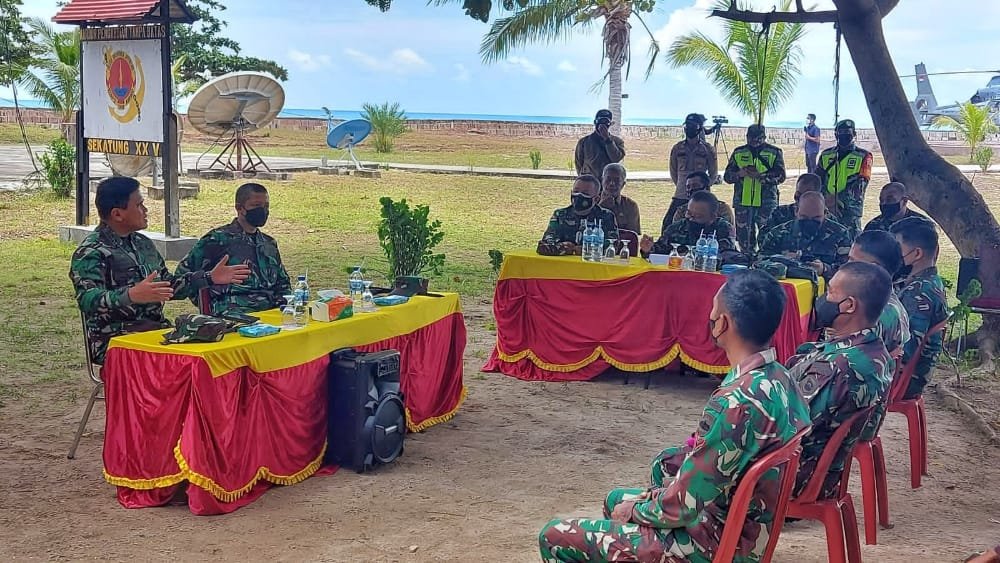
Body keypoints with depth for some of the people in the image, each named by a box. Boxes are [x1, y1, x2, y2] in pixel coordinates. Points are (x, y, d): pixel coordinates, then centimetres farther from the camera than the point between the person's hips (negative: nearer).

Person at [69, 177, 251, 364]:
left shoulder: (143, 243, 18)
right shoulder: (90, 252, -7)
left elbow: (167, 285, 25)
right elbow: (88, 301, -21)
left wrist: (210, 278, 15)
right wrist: (132, 296, -38)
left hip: (157, 328, 7)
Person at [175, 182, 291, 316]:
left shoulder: (269, 244, 24)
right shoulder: (218, 239, 5)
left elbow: (283, 282, 34)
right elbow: (182, 273, 5)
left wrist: (285, 303, 12)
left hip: (271, 309, 6)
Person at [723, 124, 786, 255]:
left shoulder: (774, 153, 6)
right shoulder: (738, 152, 13)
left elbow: (781, 175, -5)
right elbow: (727, 175, 10)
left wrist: (760, 176, -19)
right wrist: (739, 174, -13)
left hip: (766, 202, -2)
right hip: (742, 201, 2)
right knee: (743, 236, 5)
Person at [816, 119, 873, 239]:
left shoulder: (863, 156, 2)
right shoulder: (826, 155, 14)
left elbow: (859, 184, -9)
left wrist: (838, 198, -20)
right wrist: (827, 199, -9)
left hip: (850, 207, -3)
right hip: (827, 207, 3)